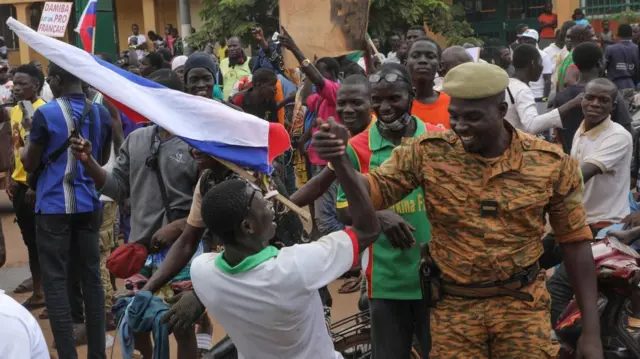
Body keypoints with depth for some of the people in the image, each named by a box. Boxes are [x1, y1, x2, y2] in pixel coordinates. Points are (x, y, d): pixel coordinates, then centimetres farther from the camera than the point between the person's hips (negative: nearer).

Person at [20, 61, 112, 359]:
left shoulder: (45, 114, -13)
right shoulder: (101, 113, 3)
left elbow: (30, 164, -4)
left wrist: (29, 136, 12)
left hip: (54, 206, -5)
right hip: (88, 204, 5)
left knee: (56, 281, 2)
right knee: (91, 276, 11)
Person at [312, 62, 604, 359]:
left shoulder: (551, 163, -7)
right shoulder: (428, 153, -7)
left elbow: (575, 242, 0)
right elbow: (373, 192, -7)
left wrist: (591, 329, -1)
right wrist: (339, 159, -29)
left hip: (521, 306, 0)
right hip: (453, 308, 1)